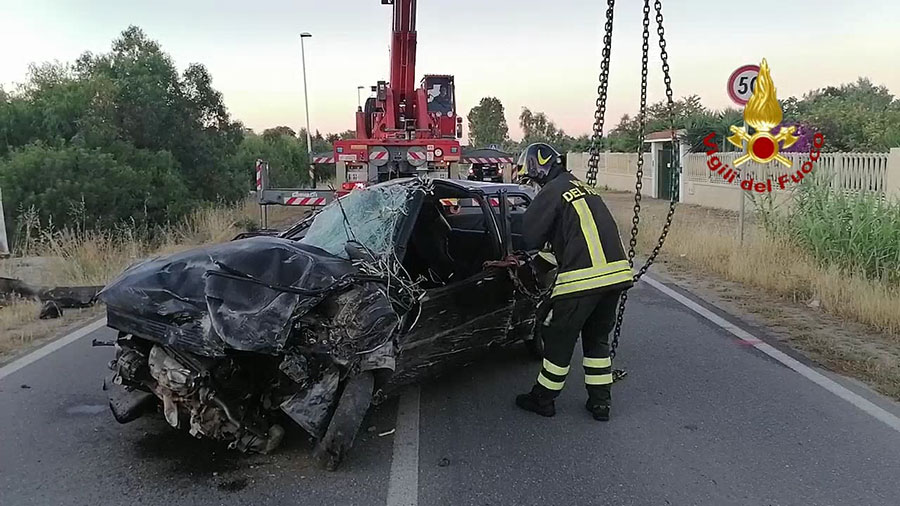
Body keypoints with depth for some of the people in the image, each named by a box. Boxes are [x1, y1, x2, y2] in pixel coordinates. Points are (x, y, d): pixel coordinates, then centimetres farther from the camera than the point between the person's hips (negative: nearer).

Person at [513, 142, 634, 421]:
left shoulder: (552, 191, -4)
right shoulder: (586, 189, 22)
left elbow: (528, 237, -3)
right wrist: (553, 253, 28)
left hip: (582, 277, -8)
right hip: (617, 272, 8)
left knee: (559, 338, 8)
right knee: (598, 338, 20)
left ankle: (543, 399, 22)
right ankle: (600, 402, 25)